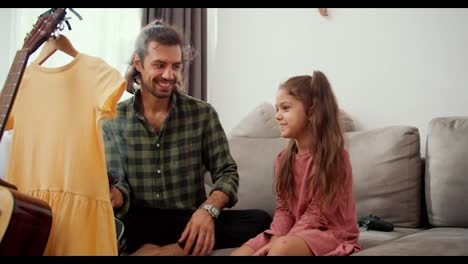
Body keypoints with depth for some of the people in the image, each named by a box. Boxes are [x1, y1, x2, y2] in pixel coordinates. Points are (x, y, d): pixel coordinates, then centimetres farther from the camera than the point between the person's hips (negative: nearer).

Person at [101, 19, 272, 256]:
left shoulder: (202, 113, 2)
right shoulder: (113, 120, 3)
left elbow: (226, 172, 1)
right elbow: (117, 183, 0)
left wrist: (208, 209, -21)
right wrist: (115, 196, -27)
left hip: (191, 222, 2)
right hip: (139, 223, -1)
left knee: (260, 221, -26)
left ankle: (161, 251, -23)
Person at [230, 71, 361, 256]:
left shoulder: (333, 156, -12)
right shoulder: (284, 158, 8)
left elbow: (316, 213, -15)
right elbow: (283, 208, 6)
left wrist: (280, 242, -23)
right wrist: (276, 238, -15)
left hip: (329, 233, -6)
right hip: (294, 232, 6)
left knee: (282, 248, -35)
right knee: (239, 253, -16)